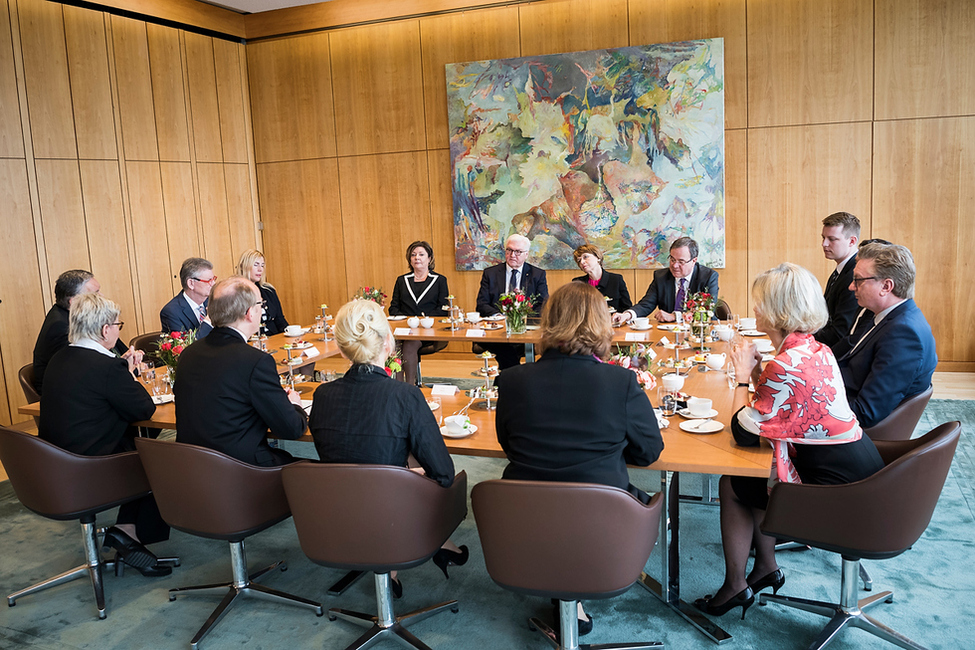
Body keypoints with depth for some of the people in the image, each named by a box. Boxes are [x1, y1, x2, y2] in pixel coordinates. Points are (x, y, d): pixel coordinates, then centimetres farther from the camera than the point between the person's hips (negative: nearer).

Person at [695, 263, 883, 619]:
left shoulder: (786, 366, -26)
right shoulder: (816, 350, 3)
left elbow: (744, 432, -17)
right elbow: (777, 414, 12)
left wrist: (743, 373, -7)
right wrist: (756, 372, 2)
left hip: (840, 488, -9)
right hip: (858, 470, 9)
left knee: (731, 485, 7)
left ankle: (736, 586, 23)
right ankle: (766, 567, 31)